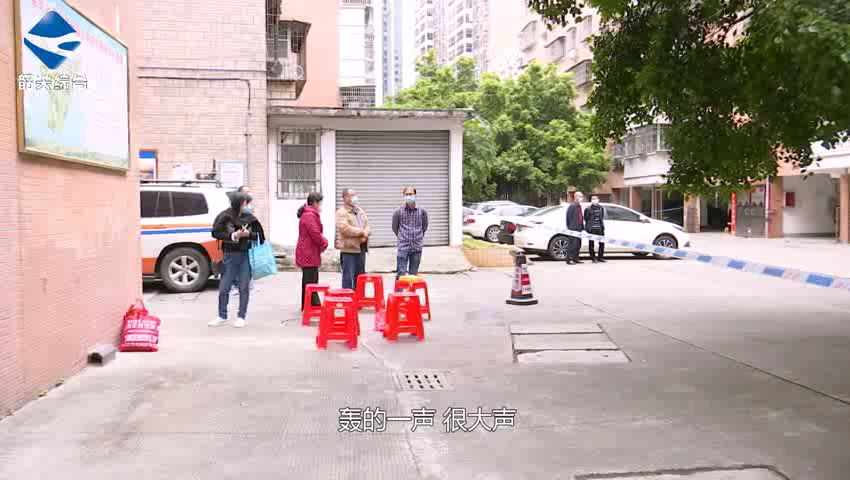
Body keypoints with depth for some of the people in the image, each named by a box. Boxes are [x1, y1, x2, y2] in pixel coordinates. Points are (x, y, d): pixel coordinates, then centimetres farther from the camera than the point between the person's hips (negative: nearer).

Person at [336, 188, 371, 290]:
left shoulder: (360, 211, 18)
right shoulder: (341, 213, -8)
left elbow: (367, 226, 14)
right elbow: (345, 229, -20)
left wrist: (365, 234, -9)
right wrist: (361, 232, -12)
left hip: (361, 249, 8)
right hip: (349, 249, -8)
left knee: (360, 278, 14)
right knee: (348, 278, -5)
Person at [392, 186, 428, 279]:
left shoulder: (422, 211, 2)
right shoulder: (398, 212, -2)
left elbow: (424, 227, 17)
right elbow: (395, 228, 11)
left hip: (417, 247, 2)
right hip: (403, 247, -2)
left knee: (414, 274, 9)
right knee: (401, 274, -6)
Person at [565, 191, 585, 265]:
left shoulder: (579, 206, 17)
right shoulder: (572, 206, -12)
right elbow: (569, 218, -14)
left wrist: (582, 227, 16)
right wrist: (569, 227, -16)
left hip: (579, 228, 10)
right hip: (573, 229, -10)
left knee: (578, 245, 13)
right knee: (572, 245, -8)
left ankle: (575, 258, 21)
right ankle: (569, 259, -5)